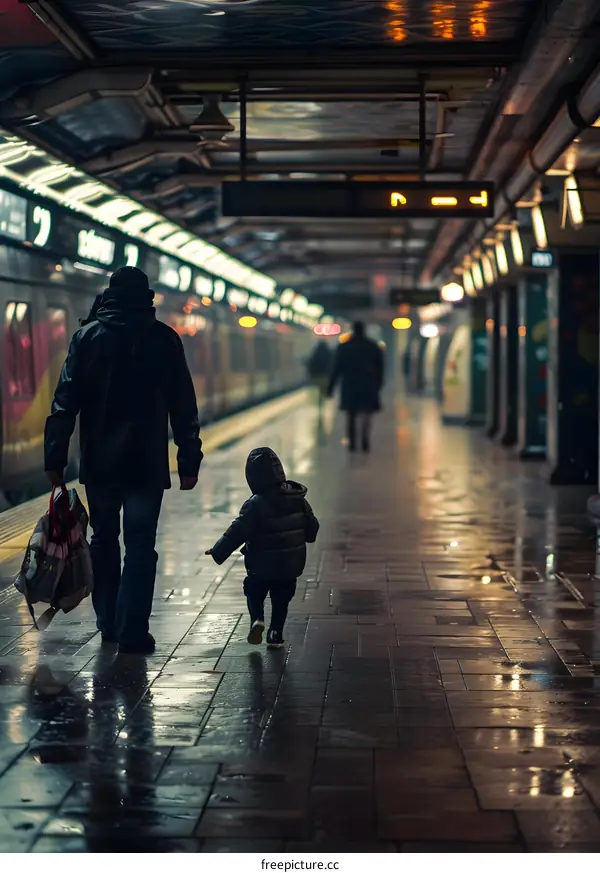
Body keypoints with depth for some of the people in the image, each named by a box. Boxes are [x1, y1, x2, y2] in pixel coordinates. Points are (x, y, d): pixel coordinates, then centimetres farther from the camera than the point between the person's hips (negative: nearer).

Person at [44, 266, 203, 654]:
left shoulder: (88, 336, 2)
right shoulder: (164, 339, 0)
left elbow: (66, 401, -2)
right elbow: (184, 407, 0)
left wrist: (56, 458, -1)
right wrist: (189, 460, 4)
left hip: (99, 461, 2)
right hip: (146, 462, -2)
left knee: (103, 539, 16)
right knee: (140, 545, 1)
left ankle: (109, 624, 21)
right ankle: (132, 631, -6)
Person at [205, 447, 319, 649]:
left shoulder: (255, 505, -20)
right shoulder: (298, 499, -3)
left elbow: (237, 532, -19)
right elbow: (312, 527, 5)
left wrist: (218, 551, -11)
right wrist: (300, 538, 26)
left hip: (261, 566, -4)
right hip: (291, 564, 4)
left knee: (254, 593, 16)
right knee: (281, 601, 17)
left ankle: (257, 619, -8)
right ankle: (275, 635, 14)